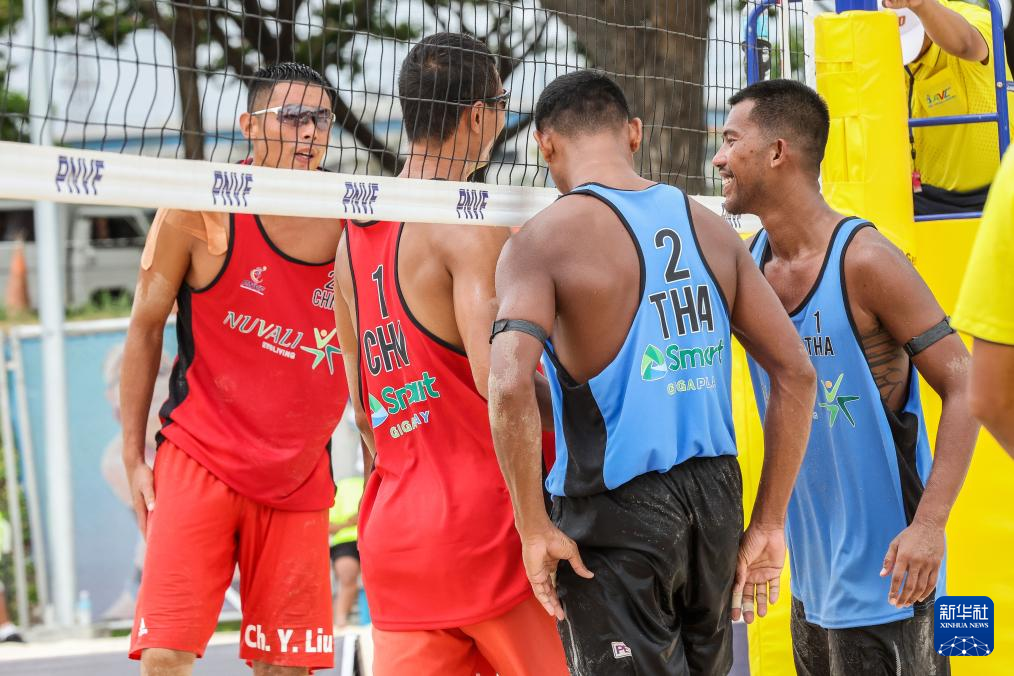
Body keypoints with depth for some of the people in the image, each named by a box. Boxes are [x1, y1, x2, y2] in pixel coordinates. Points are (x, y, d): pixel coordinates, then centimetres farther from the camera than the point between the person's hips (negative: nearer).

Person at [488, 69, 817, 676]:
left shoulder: (543, 241, -9)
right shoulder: (711, 228, 8)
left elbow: (509, 385, -24)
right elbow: (797, 373, 7)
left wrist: (535, 529, -15)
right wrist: (769, 524, 9)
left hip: (614, 512, -5)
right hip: (714, 495, 5)